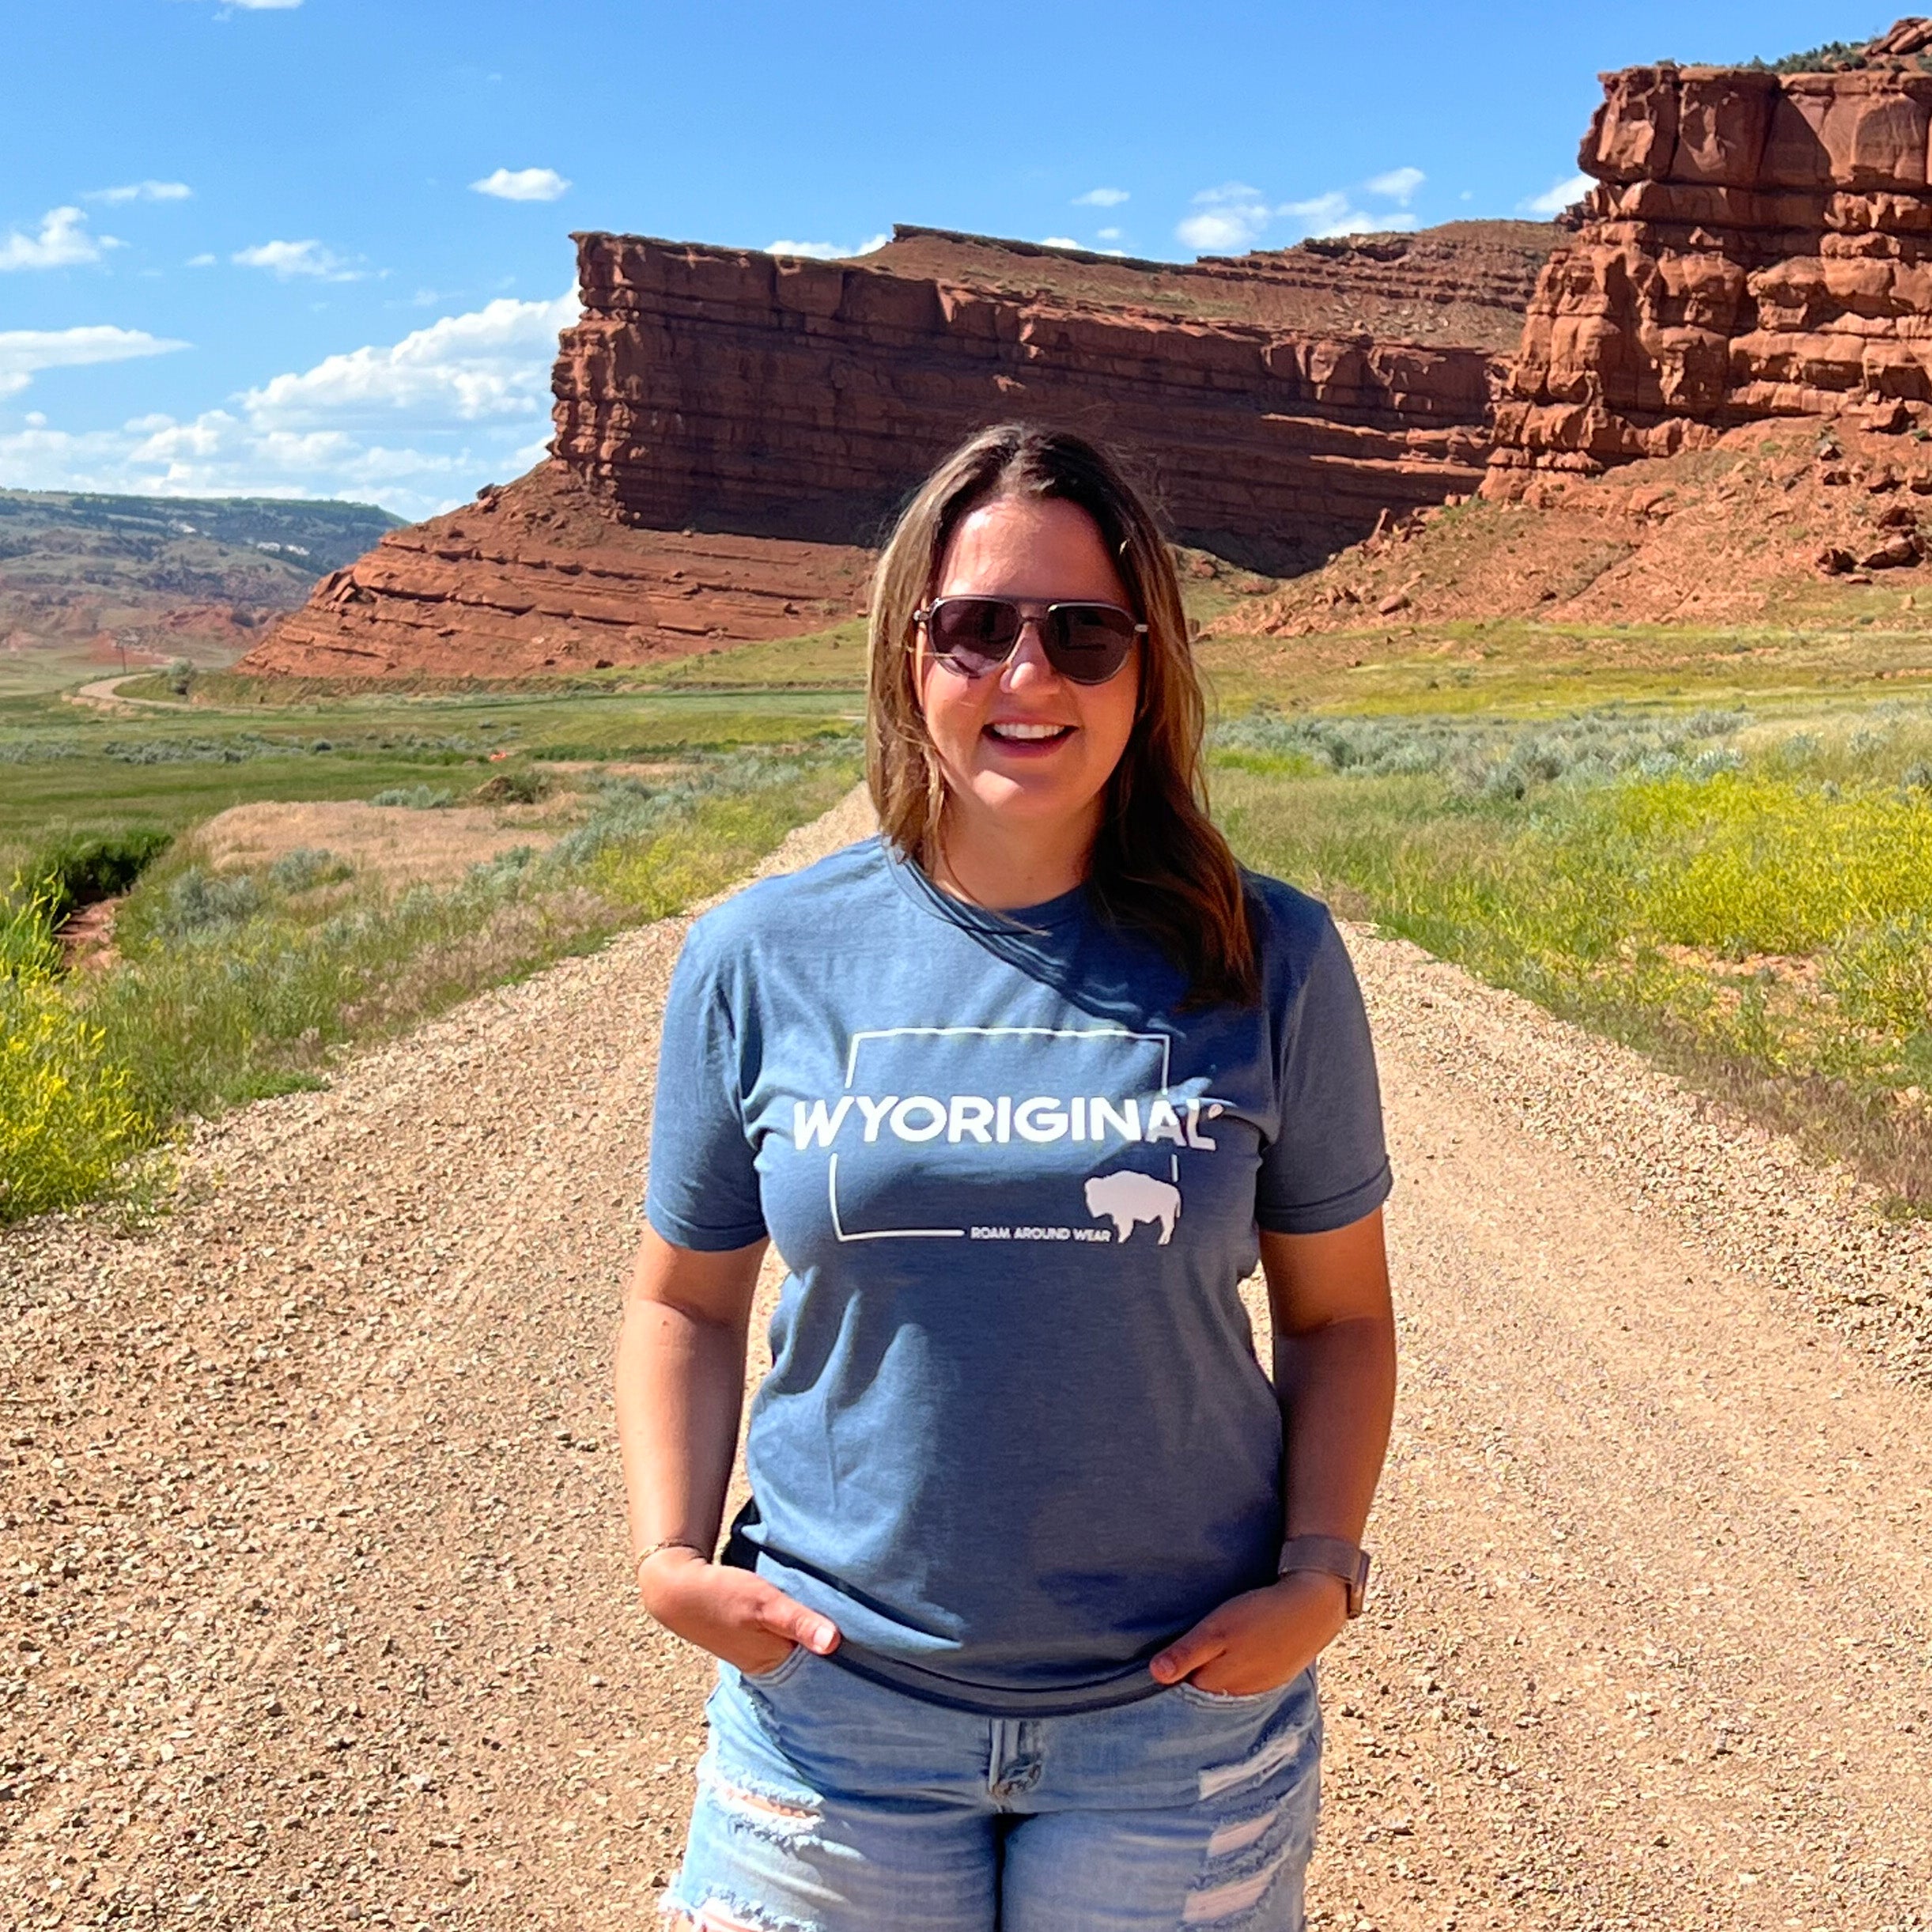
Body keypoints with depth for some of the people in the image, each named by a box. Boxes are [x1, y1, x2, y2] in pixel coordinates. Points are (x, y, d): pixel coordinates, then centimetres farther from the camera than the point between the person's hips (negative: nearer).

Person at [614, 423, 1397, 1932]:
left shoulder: (1268, 961, -6)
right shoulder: (765, 958, -5)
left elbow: (1340, 1314, 3)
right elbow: (687, 1302, 6)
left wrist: (1320, 1572, -9)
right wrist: (670, 1554, -6)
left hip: (1182, 1712, 0)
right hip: (834, 1700, 1)